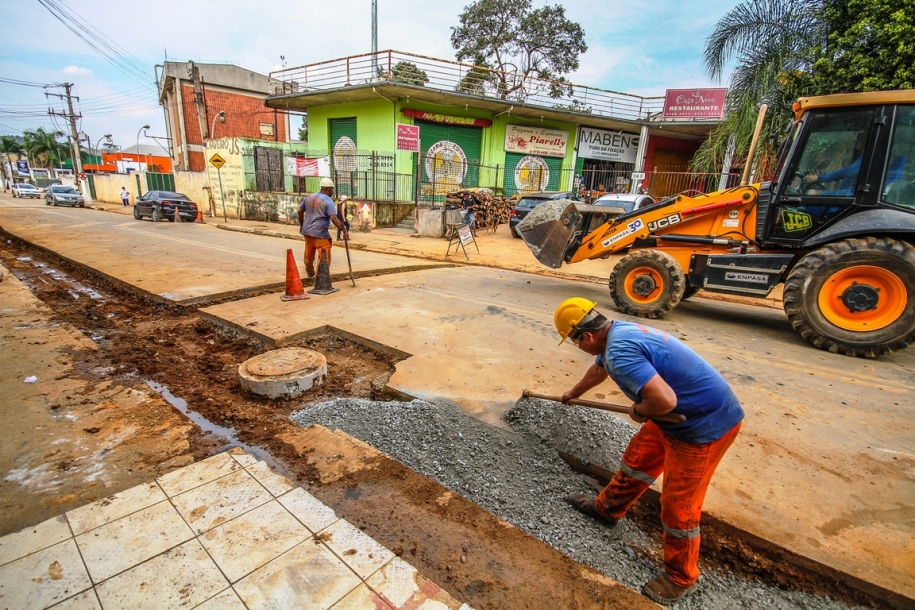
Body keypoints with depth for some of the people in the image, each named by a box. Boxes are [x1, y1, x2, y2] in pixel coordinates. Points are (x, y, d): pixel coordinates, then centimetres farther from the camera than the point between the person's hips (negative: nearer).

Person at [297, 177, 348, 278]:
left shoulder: (309, 197, 10)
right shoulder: (328, 201, -12)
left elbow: (300, 211, 15)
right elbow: (334, 218, -23)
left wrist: (302, 225, 25)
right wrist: (344, 231, -24)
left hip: (307, 232, 8)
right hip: (320, 234, -8)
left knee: (309, 255, 25)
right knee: (324, 258, -6)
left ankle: (310, 272, 47)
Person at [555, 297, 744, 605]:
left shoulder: (620, 350, -30)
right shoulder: (617, 332, 2)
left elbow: (664, 400, -40)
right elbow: (597, 370, 23)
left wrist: (638, 411, -16)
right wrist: (573, 393, 40)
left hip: (706, 423, -10)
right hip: (680, 415, 10)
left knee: (678, 505, 5)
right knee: (636, 460, 21)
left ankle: (681, 577, 28)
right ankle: (607, 508, 44)